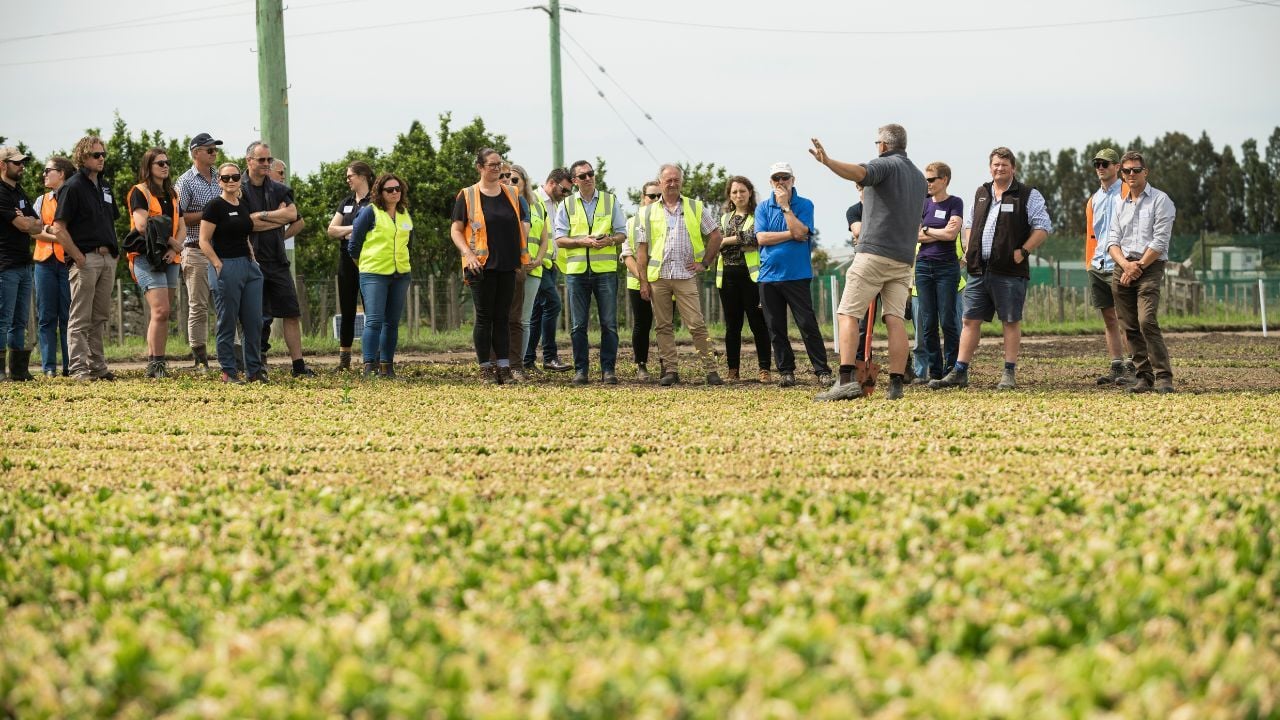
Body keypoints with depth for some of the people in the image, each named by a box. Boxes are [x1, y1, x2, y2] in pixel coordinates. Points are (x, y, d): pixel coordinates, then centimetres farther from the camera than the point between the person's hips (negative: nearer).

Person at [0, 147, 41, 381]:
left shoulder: (19, 193, 20)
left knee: (19, 322, 9)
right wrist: (30, 222, 6)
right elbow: (24, 226, -16)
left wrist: (26, 222, -7)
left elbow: (38, 227, 14)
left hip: (23, 265, 9)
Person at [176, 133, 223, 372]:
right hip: (197, 251, -5)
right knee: (198, 306, -2)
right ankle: (199, 357, 2)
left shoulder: (220, 179, 15)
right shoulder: (186, 182, -3)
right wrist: (207, 215, -14)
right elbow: (177, 218, -11)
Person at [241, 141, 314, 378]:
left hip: (277, 260, 5)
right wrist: (278, 218, -7)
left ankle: (298, 365, 4)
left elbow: (292, 213, -4)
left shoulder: (279, 190, 13)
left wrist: (262, 215, -9)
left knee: (292, 314, 2)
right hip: (252, 260, -5)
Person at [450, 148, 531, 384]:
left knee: (502, 317, 6)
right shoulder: (467, 196, -1)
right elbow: (456, 230, 0)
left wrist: (523, 254, 9)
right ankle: (485, 368, 5)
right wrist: (468, 254, -14)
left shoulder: (512, 194, 11)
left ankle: (504, 367, 6)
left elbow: (523, 224, 19)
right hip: (482, 266, -4)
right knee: (484, 317, 0)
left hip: (507, 266, 4)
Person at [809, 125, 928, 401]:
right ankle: (896, 385, -8)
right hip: (904, 259, 7)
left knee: (848, 314, -5)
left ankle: (847, 379, -17)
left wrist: (828, 161, -40)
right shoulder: (919, 176, 21)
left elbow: (859, 173, -28)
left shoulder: (884, 164, -4)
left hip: (874, 252, -7)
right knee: (895, 319, 1)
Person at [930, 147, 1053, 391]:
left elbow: (1043, 226, -5)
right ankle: (959, 373, 4)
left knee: (1011, 321, 0)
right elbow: (969, 223, 28)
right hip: (979, 270, 5)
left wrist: (1023, 251, -13)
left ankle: (1009, 374, 6)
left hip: (1009, 271, -5)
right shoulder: (981, 194, 17)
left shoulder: (1028, 195, 0)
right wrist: (968, 249, 12)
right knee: (970, 320, 3)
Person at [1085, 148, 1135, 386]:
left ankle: (1131, 368, -8)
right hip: (1099, 268, 7)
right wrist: (1090, 264, 14)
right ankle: (1116, 368, 10)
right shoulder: (1093, 200, 18)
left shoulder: (1127, 193, -2)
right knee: (1108, 319, 7)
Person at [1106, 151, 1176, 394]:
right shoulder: (1119, 206, 19)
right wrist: (1126, 265, -8)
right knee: (1130, 327, 2)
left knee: (1147, 321, -21)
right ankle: (1145, 377, 6)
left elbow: (1160, 241, -7)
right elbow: (1112, 241, 10)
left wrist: (1139, 266, -11)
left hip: (1150, 267, -6)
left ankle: (1163, 377, -21)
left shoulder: (1160, 200, 1)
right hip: (1122, 269, 6)